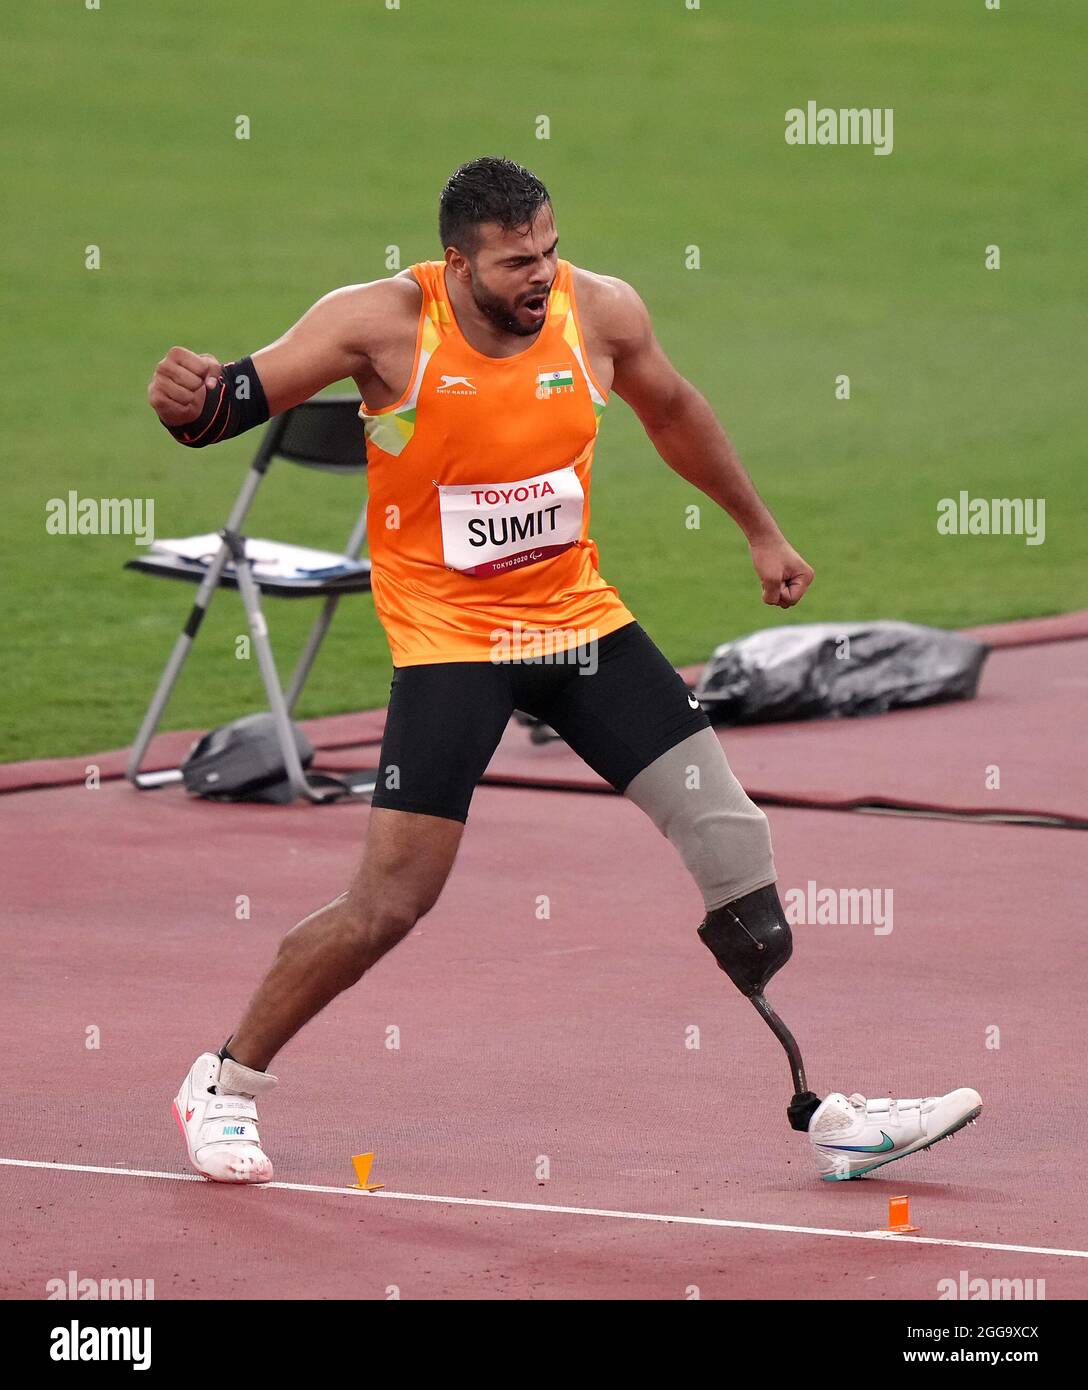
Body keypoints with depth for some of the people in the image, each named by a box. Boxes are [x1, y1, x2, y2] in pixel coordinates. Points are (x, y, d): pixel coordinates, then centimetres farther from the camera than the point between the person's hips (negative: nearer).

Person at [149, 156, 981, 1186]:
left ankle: (820, 1113, 12)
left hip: (579, 617, 5)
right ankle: (222, 1086, 9)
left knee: (732, 840, 2)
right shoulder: (387, 321, -17)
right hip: (449, 635, -4)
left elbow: (671, 411, 14)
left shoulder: (600, 312, -7)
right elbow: (240, 397, -20)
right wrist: (189, 399, -46)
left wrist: (759, 530, 24)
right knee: (391, 899, -12)